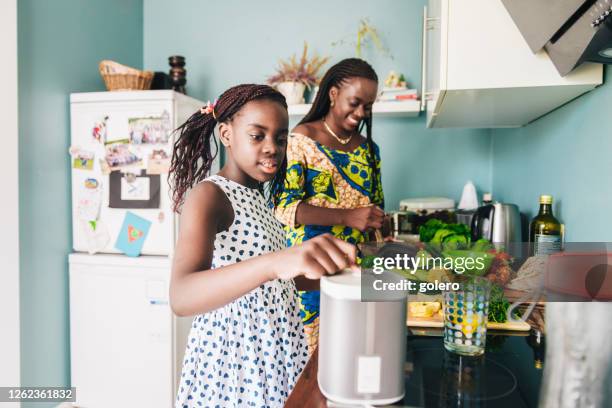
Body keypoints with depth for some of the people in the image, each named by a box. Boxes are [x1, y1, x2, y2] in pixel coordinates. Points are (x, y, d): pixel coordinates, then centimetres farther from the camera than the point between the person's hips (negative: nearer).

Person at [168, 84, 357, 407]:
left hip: (274, 350, 8)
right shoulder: (208, 195, -19)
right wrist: (274, 262, -52)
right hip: (232, 354, -8)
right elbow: (180, 297, -36)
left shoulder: (256, 196, 7)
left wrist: (326, 272, 3)